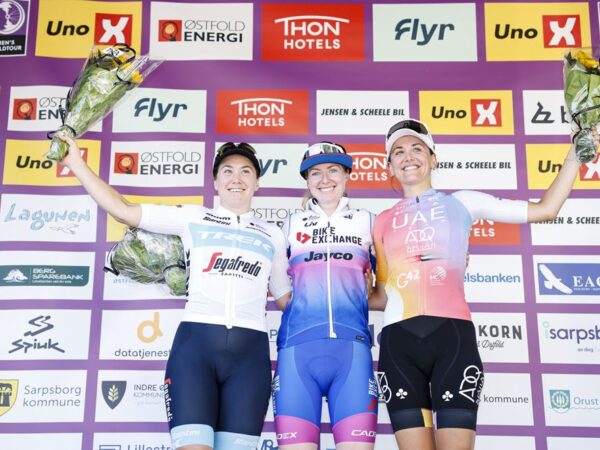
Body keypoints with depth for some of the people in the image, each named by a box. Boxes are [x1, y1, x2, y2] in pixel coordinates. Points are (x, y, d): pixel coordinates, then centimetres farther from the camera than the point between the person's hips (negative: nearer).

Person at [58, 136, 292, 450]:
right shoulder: (193, 217, 15)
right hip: (195, 342, -1)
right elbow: (123, 211, 12)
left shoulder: (273, 236, 21)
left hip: (250, 351, 2)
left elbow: (285, 296, 27)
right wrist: (76, 162, 11)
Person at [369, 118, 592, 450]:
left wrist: (577, 151, 11)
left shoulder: (460, 202, 15)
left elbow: (545, 209, 11)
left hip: (452, 335, -2)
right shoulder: (383, 222, 19)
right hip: (399, 340, 2)